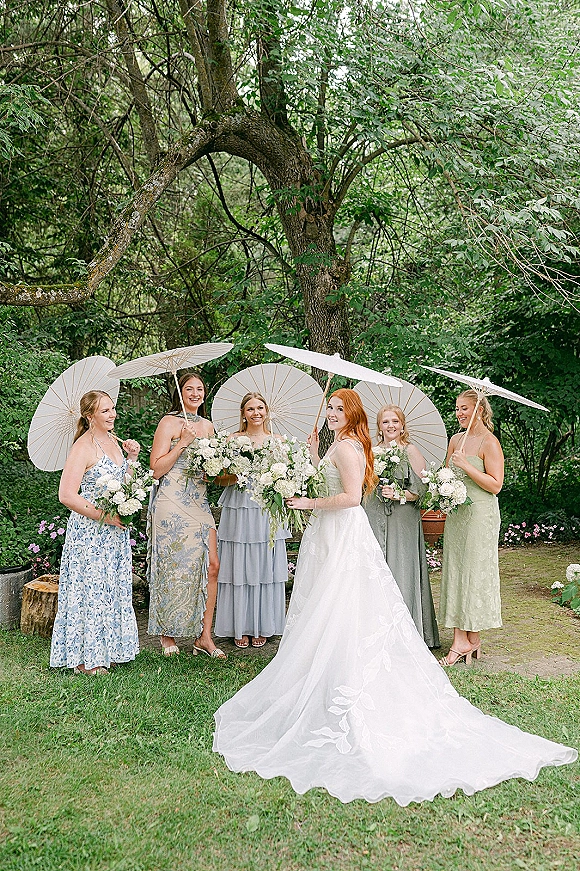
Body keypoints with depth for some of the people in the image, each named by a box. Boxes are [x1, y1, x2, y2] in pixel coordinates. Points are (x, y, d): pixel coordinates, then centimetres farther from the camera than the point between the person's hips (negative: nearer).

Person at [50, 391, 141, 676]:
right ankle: (84, 659, 15)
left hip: (114, 532, 8)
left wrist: (131, 458, 3)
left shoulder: (112, 440, 9)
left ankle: (105, 650, 27)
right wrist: (104, 516, -20)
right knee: (90, 589, 1)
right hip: (89, 532, -8)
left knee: (113, 588, 14)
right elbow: (67, 495, -21)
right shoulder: (84, 447, -16)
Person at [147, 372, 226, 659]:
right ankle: (167, 634, 16)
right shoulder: (169, 423, -3)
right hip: (172, 503, -6)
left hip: (199, 503, 6)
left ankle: (204, 636, 9)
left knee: (211, 565, 0)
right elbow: (157, 469, -10)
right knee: (173, 567, 0)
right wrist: (182, 443, -14)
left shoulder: (207, 426, 16)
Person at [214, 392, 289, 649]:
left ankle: (262, 627, 16)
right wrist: (239, 475, -15)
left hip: (268, 511, 1)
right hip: (238, 510, -1)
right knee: (239, 568, 1)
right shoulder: (232, 440, 5)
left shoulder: (278, 441, 9)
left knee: (265, 568, 4)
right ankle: (240, 627, 13)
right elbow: (221, 477, 4)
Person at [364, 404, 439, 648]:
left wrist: (398, 494, -18)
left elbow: (420, 489, -5)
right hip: (374, 519, 4)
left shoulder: (411, 452, 0)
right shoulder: (371, 452, 13)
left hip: (402, 521, -4)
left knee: (400, 571, -4)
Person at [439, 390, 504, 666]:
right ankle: (461, 638, 12)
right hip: (456, 512, 7)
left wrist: (466, 466, -20)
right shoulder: (455, 440, 12)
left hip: (480, 514, -7)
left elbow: (495, 485, -15)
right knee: (454, 570, 5)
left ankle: (472, 637, 9)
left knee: (474, 570, -2)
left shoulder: (489, 442, -9)